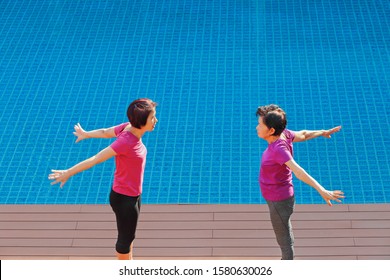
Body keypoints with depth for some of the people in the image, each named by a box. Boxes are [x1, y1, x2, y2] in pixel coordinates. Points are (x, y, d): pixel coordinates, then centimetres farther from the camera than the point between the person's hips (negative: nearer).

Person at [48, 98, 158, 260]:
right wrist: (68, 173, -21)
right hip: (124, 199, -8)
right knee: (125, 239, 14)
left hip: (133, 195, 8)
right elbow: (95, 159, -27)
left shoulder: (129, 127, -10)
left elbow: (105, 132, 8)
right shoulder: (126, 142, -33)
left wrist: (85, 135, 26)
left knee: (129, 235, 27)